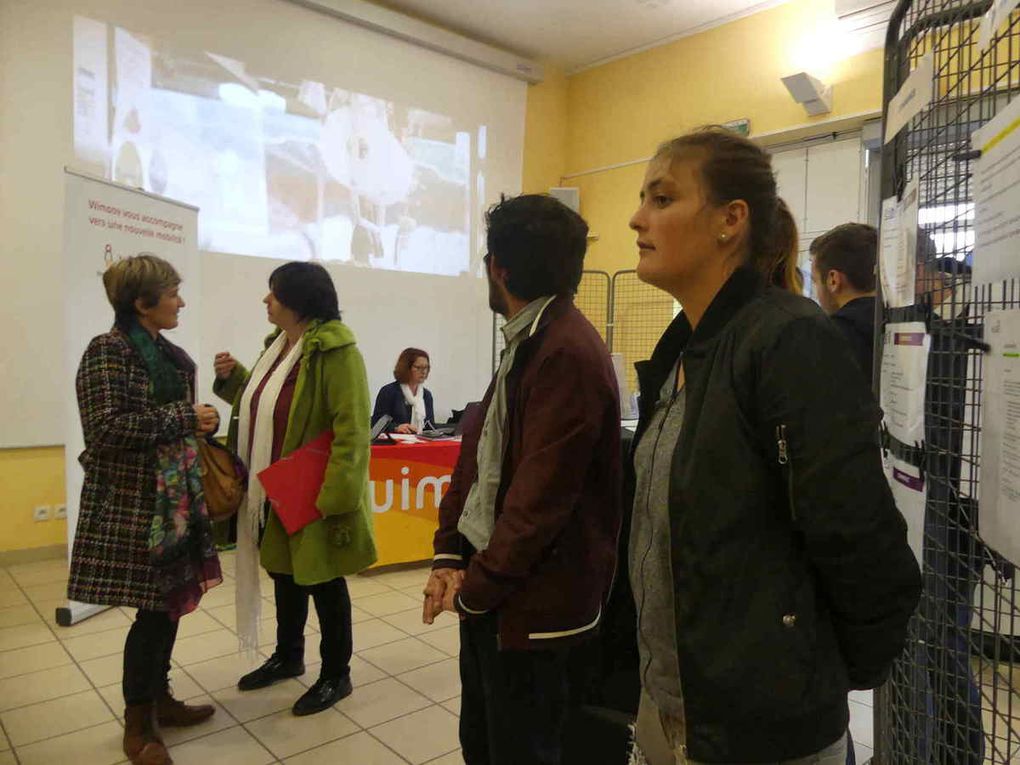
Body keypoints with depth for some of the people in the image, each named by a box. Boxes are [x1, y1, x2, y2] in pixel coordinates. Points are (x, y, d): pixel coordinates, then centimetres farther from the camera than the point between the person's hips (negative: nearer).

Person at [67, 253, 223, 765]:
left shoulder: (171, 355, 11)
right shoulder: (108, 352, -12)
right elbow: (106, 428, -21)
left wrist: (203, 425, 3)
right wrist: (184, 419, -20)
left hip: (176, 495, 7)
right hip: (133, 501, -7)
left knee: (172, 599, 13)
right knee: (153, 606, -1)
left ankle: (158, 697, 31)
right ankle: (138, 723, 18)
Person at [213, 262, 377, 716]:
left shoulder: (335, 350, -19)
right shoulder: (278, 344, 8)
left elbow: (351, 430, -24)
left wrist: (331, 497, -27)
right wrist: (232, 377, 5)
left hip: (312, 495, -8)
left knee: (323, 581, 7)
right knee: (285, 574, 22)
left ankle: (336, 675, 26)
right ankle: (288, 657, 43)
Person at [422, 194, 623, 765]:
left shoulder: (568, 353, -22)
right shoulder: (526, 343, 10)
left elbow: (541, 497, -24)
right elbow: (477, 455, 9)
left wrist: (477, 588, -13)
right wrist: (450, 555, 1)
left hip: (530, 609, -9)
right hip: (487, 590, 9)